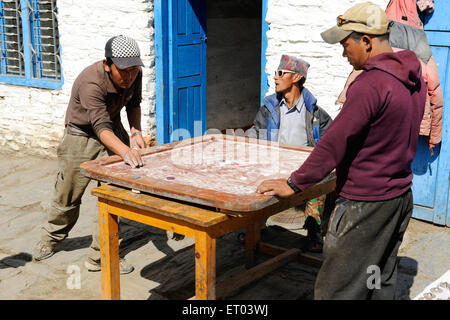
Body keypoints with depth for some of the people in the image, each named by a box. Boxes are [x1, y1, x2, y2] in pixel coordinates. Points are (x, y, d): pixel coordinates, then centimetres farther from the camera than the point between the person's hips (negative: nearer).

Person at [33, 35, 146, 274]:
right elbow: (101, 127, -45)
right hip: (82, 136, -5)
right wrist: (125, 151, -62)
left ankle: (100, 256, 8)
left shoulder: (134, 75, -15)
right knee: (68, 197, 7)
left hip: (115, 132, 5)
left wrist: (135, 131, -13)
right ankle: (51, 239, 37)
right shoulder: (90, 84, -35)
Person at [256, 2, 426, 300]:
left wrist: (294, 184, -15)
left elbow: (335, 142, -23)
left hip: (365, 205, -9)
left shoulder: (370, 84, -23)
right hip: (401, 197, 9)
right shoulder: (414, 78, 6)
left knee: (335, 289, 0)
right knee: (382, 283, 20)